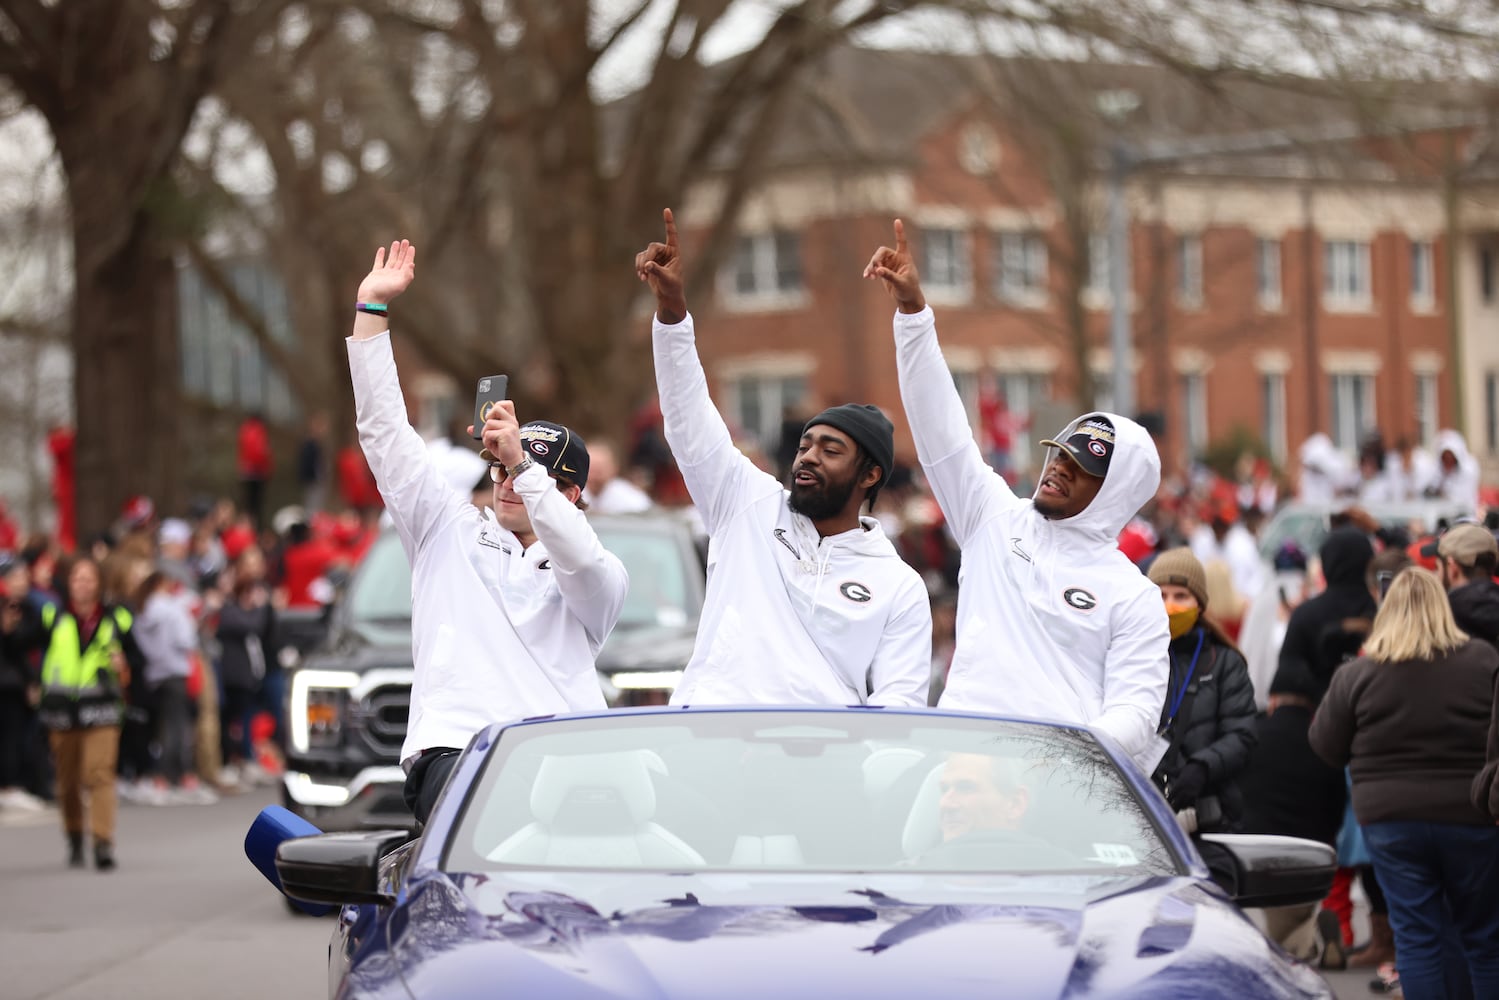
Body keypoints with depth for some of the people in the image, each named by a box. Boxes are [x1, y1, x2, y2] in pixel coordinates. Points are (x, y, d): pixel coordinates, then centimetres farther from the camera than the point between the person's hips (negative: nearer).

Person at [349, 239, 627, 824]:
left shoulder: (600, 579, 18)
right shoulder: (452, 531, 24)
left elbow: (583, 563, -8)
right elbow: (385, 432, 21)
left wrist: (524, 466, -14)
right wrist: (371, 308, 17)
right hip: (452, 747, 0)